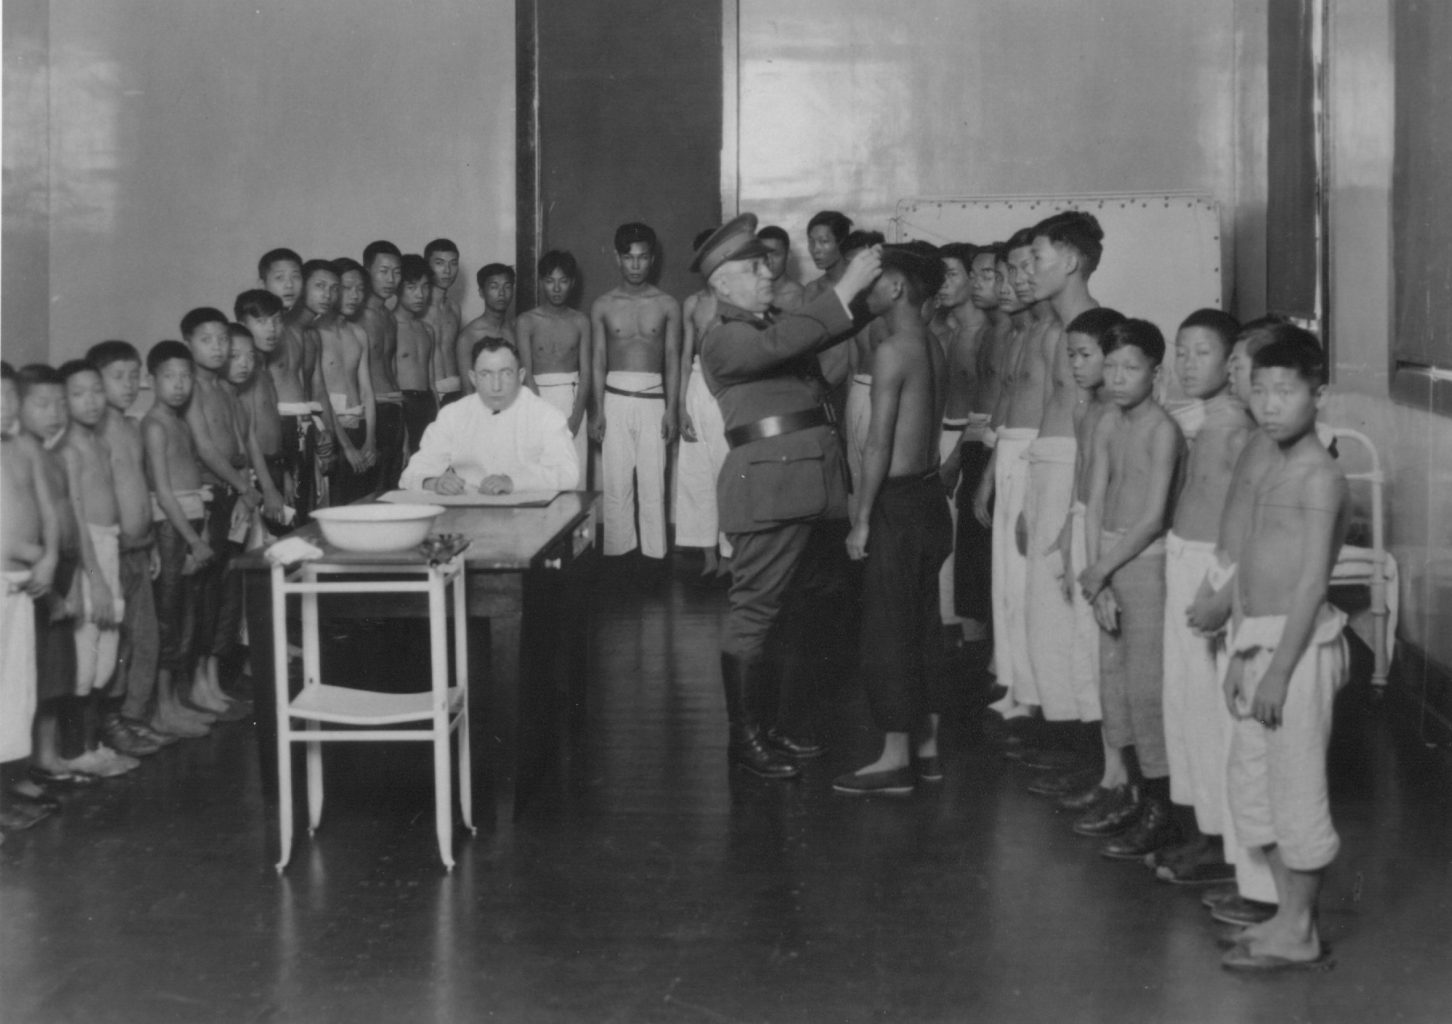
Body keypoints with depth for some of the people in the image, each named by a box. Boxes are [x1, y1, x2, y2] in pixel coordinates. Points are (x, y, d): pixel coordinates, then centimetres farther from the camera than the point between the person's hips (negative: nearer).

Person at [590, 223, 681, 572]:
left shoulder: (667, 306, 6)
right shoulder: (603, 306, 7)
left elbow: (672, 361, 6)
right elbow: (598, 362, 7)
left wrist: (671, 410, -1)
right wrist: (599, 411, 0)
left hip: (653, 400, 0)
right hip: (614, 398, 1)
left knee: (653, 481, -3)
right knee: (616, 482, 0)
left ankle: (653, 552, 2)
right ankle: (618, 550, 6)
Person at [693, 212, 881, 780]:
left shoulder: (773, 327, 23)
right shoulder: (723, 339, -6)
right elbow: (778, 344, -22)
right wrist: (846, 288, -22)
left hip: (808, 488, 9)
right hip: (767, 486, -9)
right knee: (754, 614, -4)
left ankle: (776, 724, 21)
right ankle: (745, 736, 1)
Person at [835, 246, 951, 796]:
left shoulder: (892, 350, -16)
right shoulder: (933, 348, 10)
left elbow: (879, 444, -18)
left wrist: (863, 519, -14)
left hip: (898, 503, -9)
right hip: (930, 495, 9)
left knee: (887, 629, -3)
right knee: (922, 624, 14)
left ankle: (896, 759, 1)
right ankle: (927, 746, 21)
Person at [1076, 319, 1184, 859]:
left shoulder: (1162, 429, -13)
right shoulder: (1107, 425, 7)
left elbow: (1152, 517, -16)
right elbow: (1095, 503, 3)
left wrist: (1101, 570, -11)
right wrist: (1097, 579, -4)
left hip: (1146, 560, -7)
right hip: (1107, 559, 7)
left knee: (1145, 683, -4)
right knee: (1113, 678, 13)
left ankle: (1160, 811, 5)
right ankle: (1135, 791, 26)